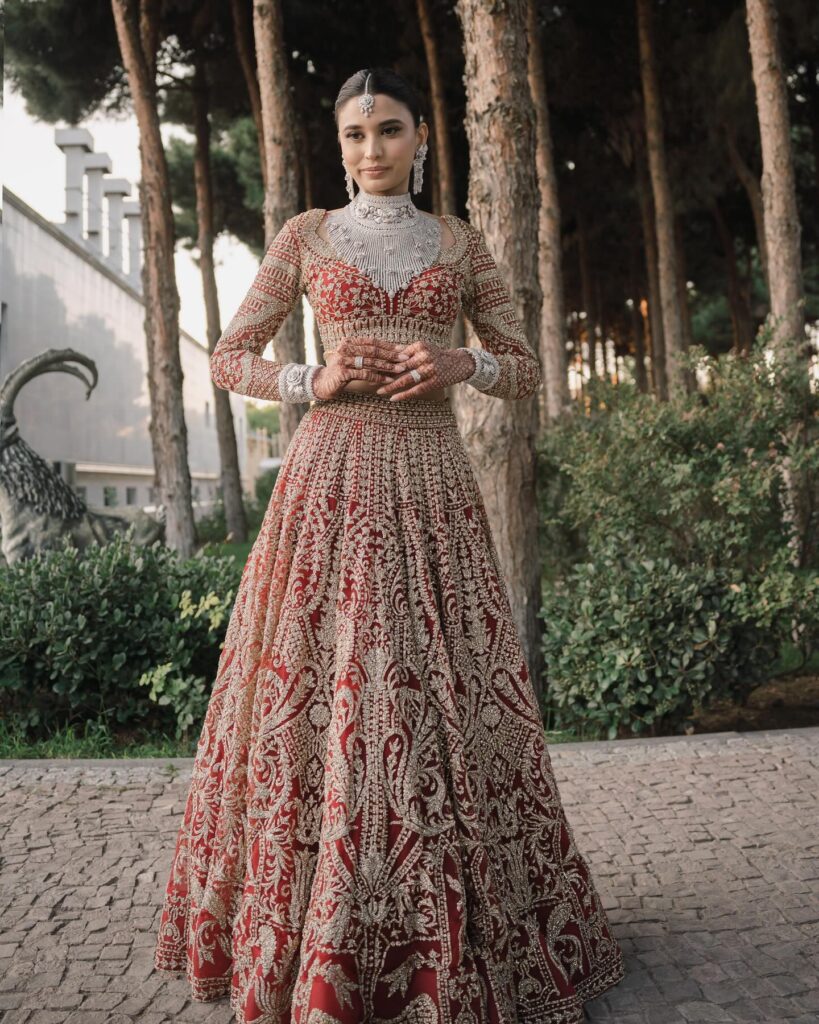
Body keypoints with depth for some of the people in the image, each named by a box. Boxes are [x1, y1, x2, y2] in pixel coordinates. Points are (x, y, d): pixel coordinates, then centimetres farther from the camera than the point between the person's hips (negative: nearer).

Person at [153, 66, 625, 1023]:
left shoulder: (459, 242, 14)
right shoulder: (306, 235, 10)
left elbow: (526, 367, 14)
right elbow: (229, 357, 10)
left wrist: (462, 363, -7)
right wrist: (318, 380, -7)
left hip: (431, 480, 1)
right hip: (333, 476, -1)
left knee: (445, 688, -1)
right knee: (324, 684, -4)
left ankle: (468, 932, 12)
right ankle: (316, 938, 9)